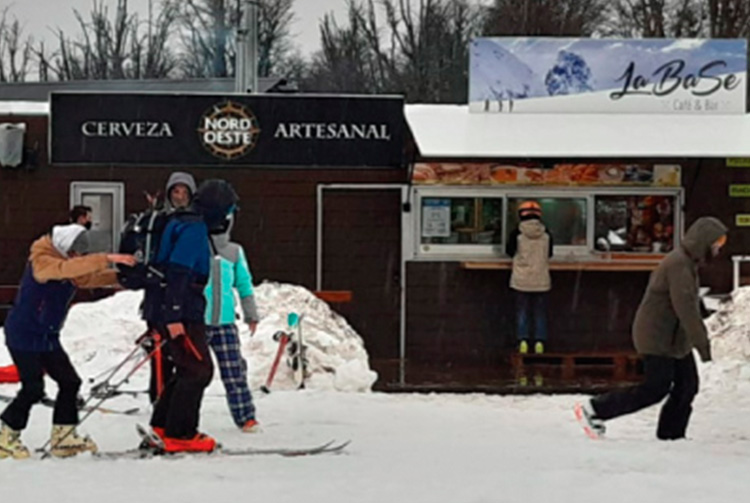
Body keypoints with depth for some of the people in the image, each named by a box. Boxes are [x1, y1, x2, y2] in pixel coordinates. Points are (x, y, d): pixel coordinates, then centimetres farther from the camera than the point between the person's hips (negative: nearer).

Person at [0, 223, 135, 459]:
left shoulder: (72, 265, 7)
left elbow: (91, 278, 4)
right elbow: (65, 269, -37)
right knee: (33, 388, -10)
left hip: (48, 338, 9)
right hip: (23, 336, -9)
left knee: (69, 382, 3)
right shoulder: (41, 261, -20)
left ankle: (63, 437, 11)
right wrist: (106, 259, -45)